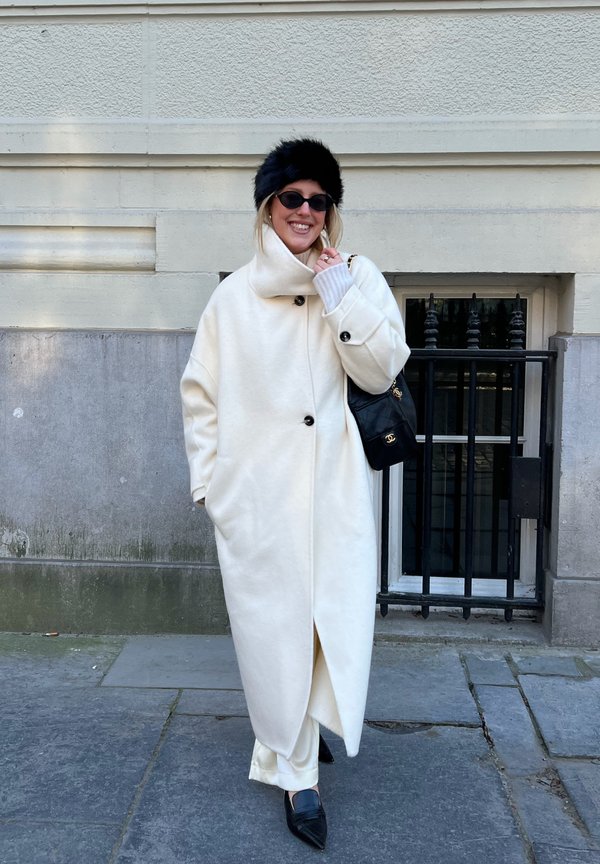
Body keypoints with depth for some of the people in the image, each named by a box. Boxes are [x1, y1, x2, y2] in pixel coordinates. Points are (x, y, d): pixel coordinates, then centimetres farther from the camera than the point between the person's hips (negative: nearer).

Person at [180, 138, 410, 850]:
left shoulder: (358, 279, 6)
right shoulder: (234, 296, 4)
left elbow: (382, 372, -2)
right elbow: (201, 394, 6)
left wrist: (341, 298, -11)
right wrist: (208, 479, 2)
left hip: (337, 490, 1)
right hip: (258, 493, -1)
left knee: (338, 617, 8)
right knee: (274, 624, 3)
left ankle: (307, 721, 40)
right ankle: (296, 770, 21)